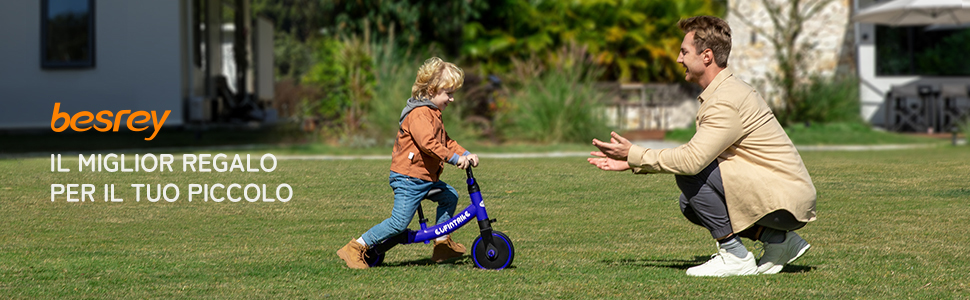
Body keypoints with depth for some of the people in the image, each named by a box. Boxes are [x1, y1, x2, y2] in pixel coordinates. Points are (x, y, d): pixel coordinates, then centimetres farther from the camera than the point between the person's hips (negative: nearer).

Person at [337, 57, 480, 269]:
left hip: (425, 178, 11)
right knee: (399, 222, -14)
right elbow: (428, 143, -30)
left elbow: (445, 142, 24)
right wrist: (454, 158, -32)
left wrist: (465, 154, 10)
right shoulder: (419, 114, -17)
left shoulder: (432, 114, 18)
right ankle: (355, 248, -9)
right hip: (408, 178, -11)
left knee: (449, 196, 18)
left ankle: (442, 243, 26)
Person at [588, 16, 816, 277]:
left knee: (690, 176, -16)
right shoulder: (724, 90, 14)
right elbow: (694, 156, 17)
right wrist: (631, 164, 13)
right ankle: (778, 239, 10)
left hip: (786, 202, -10)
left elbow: (691, 160, -26)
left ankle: (735, 256, -8)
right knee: (690, 203, 12)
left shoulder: (727, 100, -19)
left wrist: (634, 154, -14)